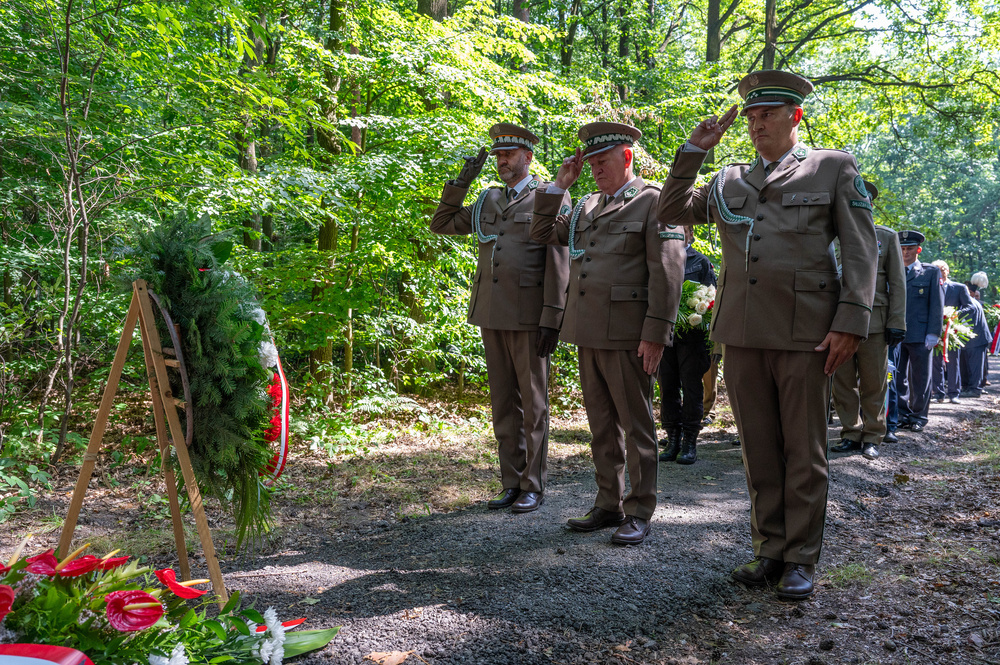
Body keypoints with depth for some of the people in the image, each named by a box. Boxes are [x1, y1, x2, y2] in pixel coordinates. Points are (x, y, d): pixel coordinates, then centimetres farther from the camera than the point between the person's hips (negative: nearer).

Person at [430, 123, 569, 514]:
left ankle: (533, 486, 12)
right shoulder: (487, 200, 17)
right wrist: (462, 181, 11)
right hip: (491, 315, 6)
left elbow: (559, 262, -6)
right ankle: (511, 484, 19)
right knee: (503, 402, 10)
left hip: (528, 316, -6)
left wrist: (552, 318, -13)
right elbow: (442, 225, 21)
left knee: (532, 402, 2)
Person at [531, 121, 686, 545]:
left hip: (627, 335, -7)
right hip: (588, 334, 7)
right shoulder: (586, 206, 18)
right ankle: (608, 505, 24)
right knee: (602, 425, 13)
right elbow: (543, 234, 23)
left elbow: (666, 271, -11)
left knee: (636, 425, 2)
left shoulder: (653, 202, -4)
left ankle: (639, 512, 12)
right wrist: (559, 185, 12)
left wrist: (655, 334, -17)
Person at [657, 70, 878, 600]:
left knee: (803, 451, 4)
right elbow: (670, 212, 17)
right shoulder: (728, 181, 16)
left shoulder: (834, 168, 6)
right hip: (742, 333, 4)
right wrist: (694, 150, 7)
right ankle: (770, 550, 22)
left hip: (804, 334, -3)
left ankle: (801, 560, 15)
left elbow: (861, 250, 1)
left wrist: (850, 321, -10)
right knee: (759, 449, 9)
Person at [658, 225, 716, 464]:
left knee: (691, 387, -2)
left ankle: (690, 444, 4)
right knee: (667, 386, 4)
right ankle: (673, 440, 12)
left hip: (691, 334, -3)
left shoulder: (701, 261, 6)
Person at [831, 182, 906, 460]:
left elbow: (897, 284, 4)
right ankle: (851, 435, 14)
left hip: (873, 321, -1)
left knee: (874, 385, 2)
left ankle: (872, 438, 12)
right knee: (843, 383, 4)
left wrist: (897, 323, -4)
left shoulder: (887, 237, 9)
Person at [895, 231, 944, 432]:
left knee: (920, 378, 3)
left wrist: (933, 333, -8)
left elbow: (937, 304, 0)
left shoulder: (931, 272, 6)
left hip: (920, 335, -3)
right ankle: (903, 415, 14)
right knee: (899, 377, 5)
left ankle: (919, 416, 12)